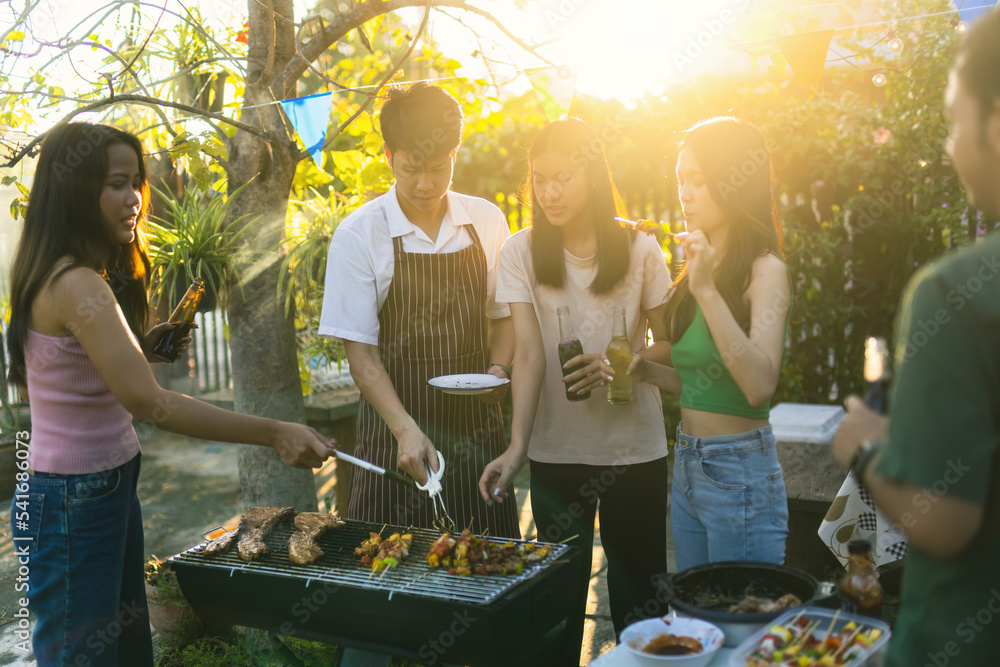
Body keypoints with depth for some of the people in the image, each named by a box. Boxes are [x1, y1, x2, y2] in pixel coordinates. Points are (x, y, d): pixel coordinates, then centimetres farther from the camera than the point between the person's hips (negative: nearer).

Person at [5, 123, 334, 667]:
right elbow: (148, 402, -32)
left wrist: (152, 340, 1)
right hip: (70, 502, -9)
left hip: (110, 485, 9)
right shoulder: (75, 285, -24)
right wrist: (275, 434, -34)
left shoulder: (75, 277, 7)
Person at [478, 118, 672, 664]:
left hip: (635, 448, 0)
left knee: (638, 594, 9)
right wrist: (517, 445, -23)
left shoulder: (639, 250, -3)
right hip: (557, 450, 0)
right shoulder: (520, 252, -4)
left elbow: (670, 344, 4)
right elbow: (528, 353, -12)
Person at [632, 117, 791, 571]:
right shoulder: (701, 266, 10)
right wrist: (646, 370, 0)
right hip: (687, 466, 8)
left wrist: (707, 290, -27)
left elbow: (760, 386, -27)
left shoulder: (765, 270, -13)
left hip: (739, 470, -8)